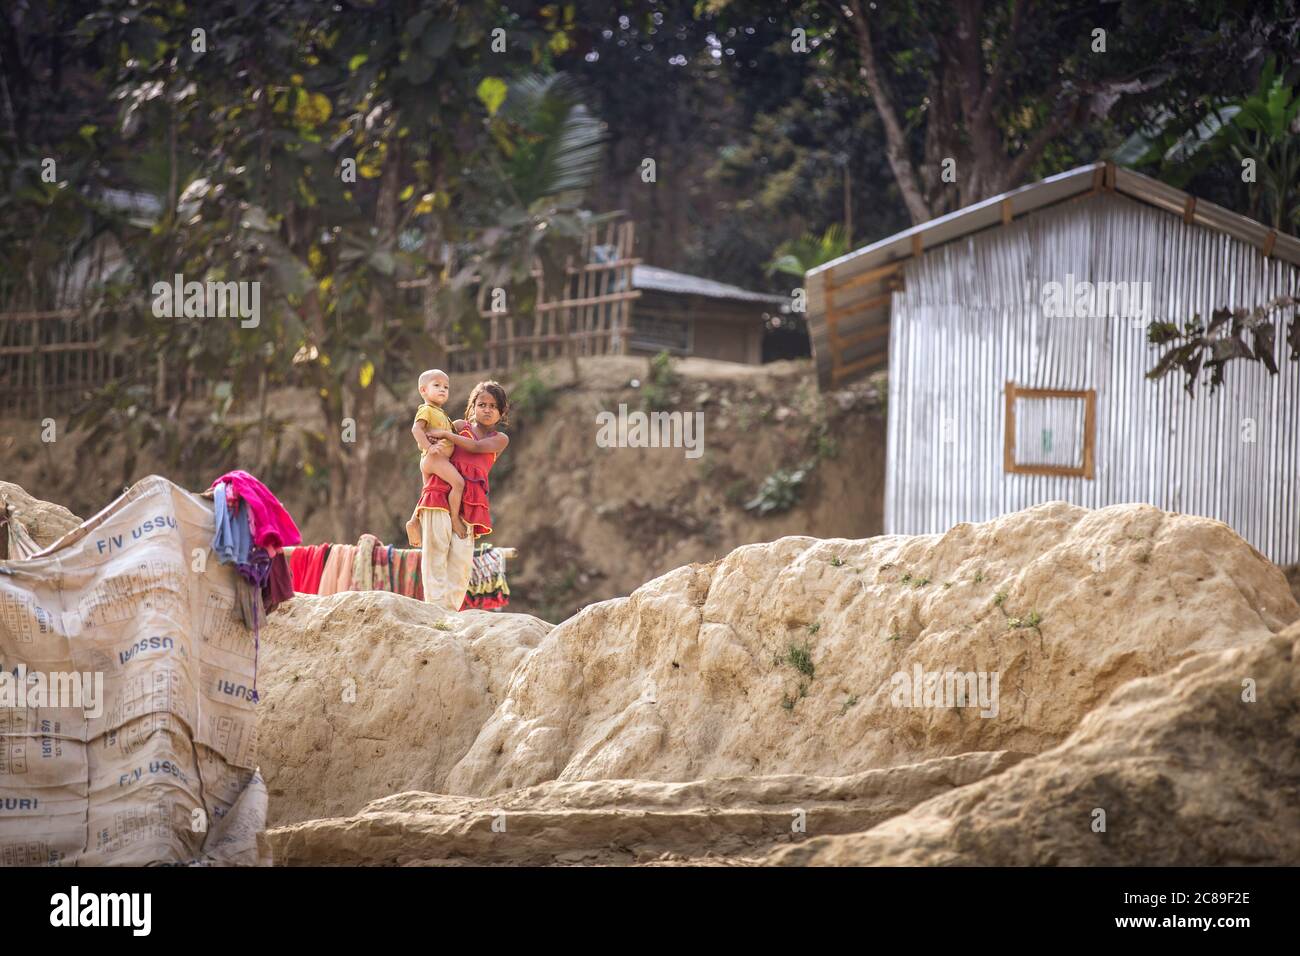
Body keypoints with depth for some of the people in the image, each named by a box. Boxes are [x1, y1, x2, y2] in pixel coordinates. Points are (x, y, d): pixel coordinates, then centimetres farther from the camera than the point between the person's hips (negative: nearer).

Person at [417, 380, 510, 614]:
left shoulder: (500, 439, 16)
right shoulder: (460, 426, 16)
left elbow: (476, 447, -2)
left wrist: (445, 434, -4)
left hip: (469, 500, 1)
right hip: (442, 490, -1)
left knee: (462, 556, -7)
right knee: (436, 546, -12)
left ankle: (450, 609, -8)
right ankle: (435, 605, -15)